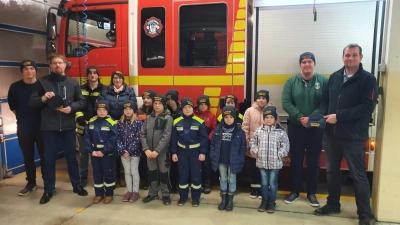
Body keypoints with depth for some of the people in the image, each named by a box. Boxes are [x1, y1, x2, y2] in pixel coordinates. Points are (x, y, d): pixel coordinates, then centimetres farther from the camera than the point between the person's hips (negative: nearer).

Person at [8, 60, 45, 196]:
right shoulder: (15, 87, 0)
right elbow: (12, 106, 10)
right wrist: (23, 118, 10)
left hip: (41, 126, -2)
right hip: (23, 128, 2)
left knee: (44, 155, 4)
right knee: (28, 157, 11)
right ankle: (31, 183, 24)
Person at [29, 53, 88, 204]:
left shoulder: (73, 82, 8)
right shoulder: (43, 81, 3)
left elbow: (82, 102, 6)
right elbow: (31, 102, 2)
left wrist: (71, 107, -13)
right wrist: (43, 98, -18)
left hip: (68, 126, 1)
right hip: (49, 127, -1)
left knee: (72, 157, 11)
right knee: (49, 159, 7)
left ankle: (76, 185, 25)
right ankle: (48, 190, 21)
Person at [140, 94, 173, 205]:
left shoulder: (168, 118, -6)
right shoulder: (148, 118, 7)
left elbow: (166, 136, -14)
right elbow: (142, 134, 3)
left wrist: (157, 150, -18)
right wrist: (146, 149, -10)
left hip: (162, 151, -4)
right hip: (150, 151, 4)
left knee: (163, 173, 8)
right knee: (152, 172, 14)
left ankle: (165, 194, 23)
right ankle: (152, 193, 31)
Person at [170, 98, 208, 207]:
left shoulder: (199, 122, -8)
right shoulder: (176, 122, -1)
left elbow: (204, 138, -5)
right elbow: (173, 139, 3)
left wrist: (203, 152, -9)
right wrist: (174, 152, 0)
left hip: (195, 152, -2)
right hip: (182, 151, 2)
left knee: (196, 174, 6)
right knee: (182, 174, 10)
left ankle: (196, 198, 21)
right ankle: (183, 196, 25)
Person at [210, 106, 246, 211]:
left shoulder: (239, 131, -9)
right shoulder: (218, 129, -3)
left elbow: (243, 147, -4)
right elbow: (213, 143, 4)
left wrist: (240, 160, -7)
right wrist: (212, 156, -2)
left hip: (233, 161, -2)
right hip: (221, 160, 2)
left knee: (231, 180, 10)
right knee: (223, 179, 14)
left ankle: (230, 200, 24)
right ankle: (223, 199, 28)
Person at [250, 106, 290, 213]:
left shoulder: (281, 131, -5)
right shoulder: (259, 130, 0)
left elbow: (285, 145, -1)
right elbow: (253, 142, 10)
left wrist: (279, 154, -10)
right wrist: (255, 151, -3)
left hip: (275, 162, -2)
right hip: (262, 162, 2)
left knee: (273, 183, 7)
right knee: (264, 182, 13)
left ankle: (272, 202, 23)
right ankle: (264, 201, 28)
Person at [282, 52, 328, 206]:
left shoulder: (324, 81, -2)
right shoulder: (291, 82, 0)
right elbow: (286, 103, -8)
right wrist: (300, 117, -17)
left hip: (316, 128, 0)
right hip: (295, 127, 1)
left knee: (313, 162, 9)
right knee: (296, 161, 10)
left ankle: (311, 193, 25)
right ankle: (295, 191, 25)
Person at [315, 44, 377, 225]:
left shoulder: (368, 79, -5)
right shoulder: (334, 77, 9)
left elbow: (367, 107, -15)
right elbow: (325, 100, 12)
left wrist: (339, 117, -19)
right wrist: (323, 115, -9)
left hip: (354, 137, -5)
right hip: (331, 134, 5)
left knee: (358, 175, 6)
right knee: (332, 171, 16)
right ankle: (333, 204, 33)